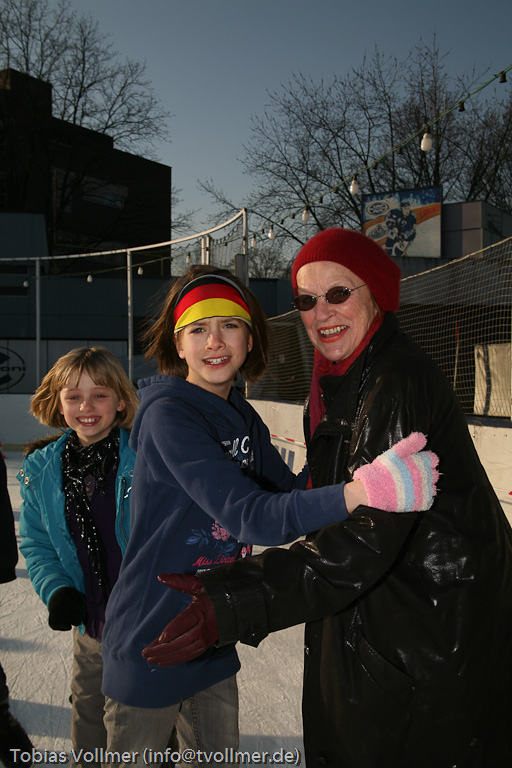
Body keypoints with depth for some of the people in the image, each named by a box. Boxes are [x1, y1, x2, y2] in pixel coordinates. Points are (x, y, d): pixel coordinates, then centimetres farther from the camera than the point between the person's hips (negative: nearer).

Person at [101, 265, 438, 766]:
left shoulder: (243, 418, 2)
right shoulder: (168, 415, -23)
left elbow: (291, 493, 2)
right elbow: (251, 516, -33)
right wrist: (361, 493, -44)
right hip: (150, 644, -7)